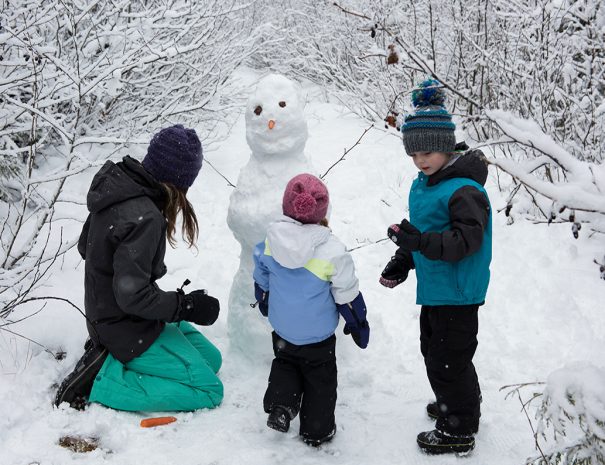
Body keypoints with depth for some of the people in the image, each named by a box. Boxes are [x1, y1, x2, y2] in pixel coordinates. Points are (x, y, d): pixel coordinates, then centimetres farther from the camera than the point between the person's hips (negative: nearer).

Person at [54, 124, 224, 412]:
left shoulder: (114, 182, -3)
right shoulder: (144, 218, -31)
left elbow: (85, 247, 10)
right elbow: (133, 296, -28)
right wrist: (186, 306, -17)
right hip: (128, 328, -9)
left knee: (211, 359, 16)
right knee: (208, 390, -5)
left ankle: (108, 353, 11)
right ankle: (100, 379, -7)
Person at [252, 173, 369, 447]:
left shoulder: (270, 242, -11)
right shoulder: (331, 251, -24)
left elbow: (261, 281, 5)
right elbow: (347, 294, -14)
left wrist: (265, 305, 25)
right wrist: (358, 325, 2)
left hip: (281, 330, 4)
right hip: (317, 334, -3)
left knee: (284, 364, 28)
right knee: (320, 379, 15)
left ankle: (280, 405, 9)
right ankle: (317, 430, 25)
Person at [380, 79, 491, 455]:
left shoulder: (464, 190, -23)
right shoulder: (424, 183, 8)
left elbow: (466, 240, -31)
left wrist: (420, 241, -40)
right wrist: (403, 261, 14)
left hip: (457, 293, -10)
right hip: (434, 288, 10)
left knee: (449, 359, 1)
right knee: (433, 349, 24)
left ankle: (459, 431, 19)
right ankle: (463, 405, 45)